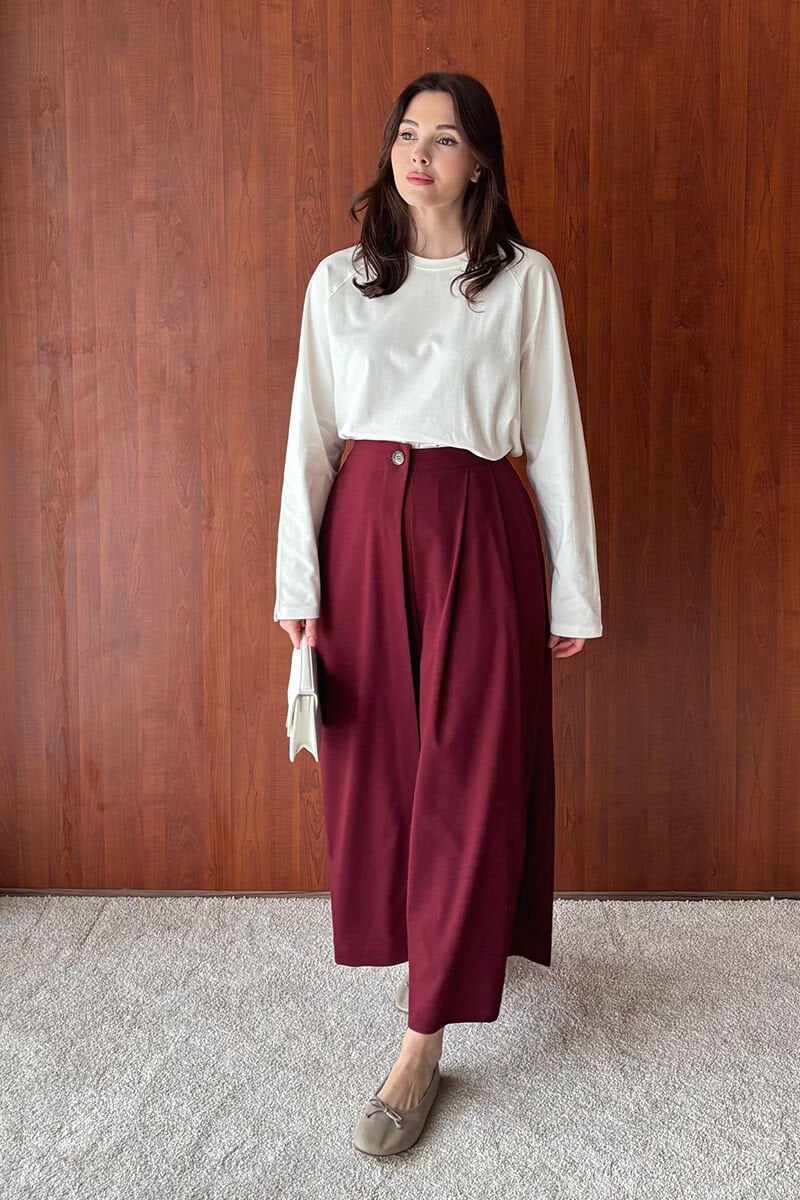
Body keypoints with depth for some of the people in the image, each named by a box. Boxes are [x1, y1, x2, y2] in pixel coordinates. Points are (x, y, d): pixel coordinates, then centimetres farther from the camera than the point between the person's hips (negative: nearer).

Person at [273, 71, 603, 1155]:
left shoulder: (524, 278, 2)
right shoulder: (339, 280, 8)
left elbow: (554, 436, 1)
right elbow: (310, 432, 5)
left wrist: (574, 590, 0)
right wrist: (296, 580, -1)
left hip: (480, 535, -2)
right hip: (364, 528, 3)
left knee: (469, 774, -3)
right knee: (375, 760, 8)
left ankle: (424, 1040, 6)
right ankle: (425, 949, 35)